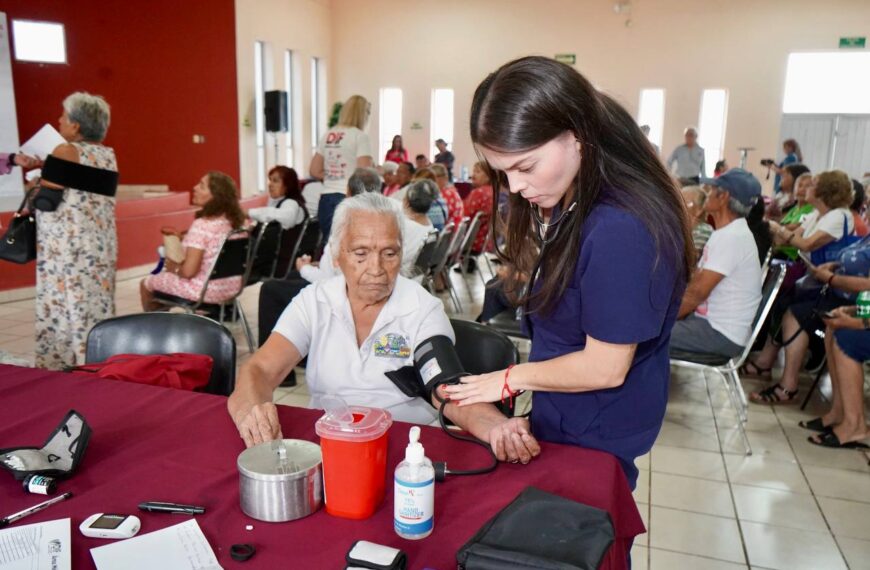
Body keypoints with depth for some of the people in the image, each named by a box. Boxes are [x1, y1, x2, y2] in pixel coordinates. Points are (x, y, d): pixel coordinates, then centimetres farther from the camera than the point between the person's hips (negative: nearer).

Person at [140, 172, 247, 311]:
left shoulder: (201, 225, -23)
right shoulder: (234, 220, 0)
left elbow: (188, 271, -24)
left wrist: (174, 268, -4)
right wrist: (183, 239, 13)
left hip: (206, 289, -8)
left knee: (146, 284, 15)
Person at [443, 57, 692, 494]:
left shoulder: (619, 229, -31)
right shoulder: (568, 205, 0)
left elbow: (604, 368, -23)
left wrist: (512, 379, -12)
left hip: (593, 435, -9)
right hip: (561, 416, 9)